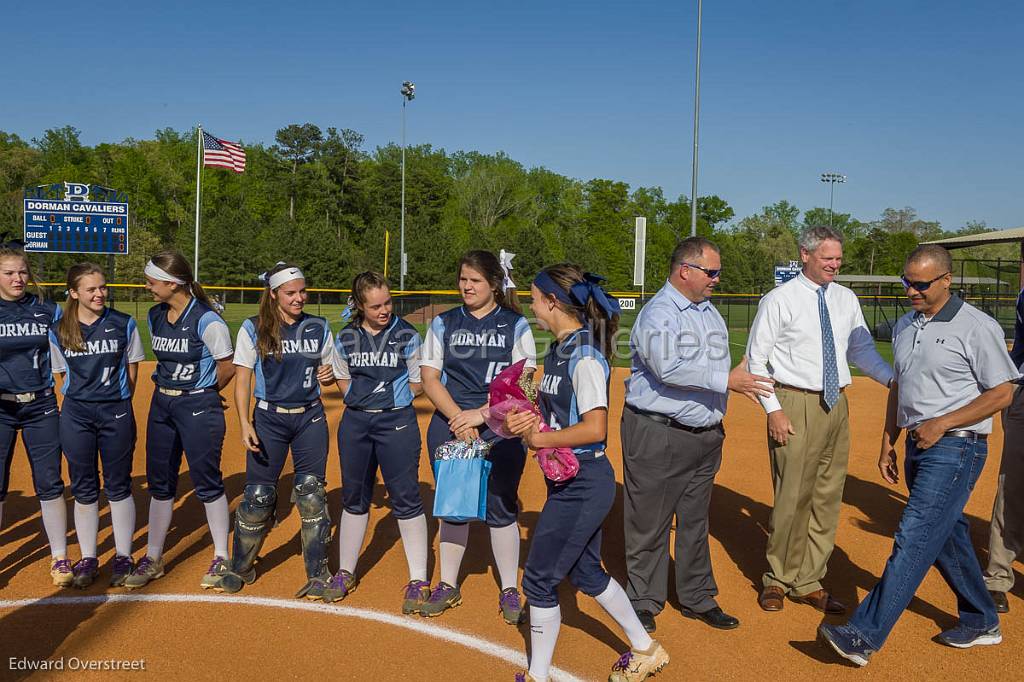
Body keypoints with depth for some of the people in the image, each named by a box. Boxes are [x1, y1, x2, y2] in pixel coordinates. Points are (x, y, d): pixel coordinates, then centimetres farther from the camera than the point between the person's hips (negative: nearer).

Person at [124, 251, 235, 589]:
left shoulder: (206, 321, -18)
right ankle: (153, 558, 26)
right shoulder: (155, 316, 5)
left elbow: (227, 367, -10)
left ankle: (221, 558, 17)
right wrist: (170, 392, 10)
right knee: (159, 482, 13)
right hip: (161, 404, 7)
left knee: (207, 483, 2)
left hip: (198, 406, -7)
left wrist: (202, 394, 4)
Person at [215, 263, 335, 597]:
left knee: (311, 494, 0)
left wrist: (328, 375, -10)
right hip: (269, 419, -1)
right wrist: (245, 424, -14)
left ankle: (317, 573, 12)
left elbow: (329, 370, 14)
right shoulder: (253, 329, -3)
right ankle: (240, 568, 25)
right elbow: (242, 380, -3)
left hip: (310, 418, 2)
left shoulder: (319, 328, 4)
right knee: (258, 495, 3)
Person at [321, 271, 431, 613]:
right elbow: (342, 379, 15)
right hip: (355, 422, 4)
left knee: (406, 499, -2)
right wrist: (362, 397, 1)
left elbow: (416, 383, 0)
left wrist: (389, 396, -5)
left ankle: (418, 581, 8)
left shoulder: (406, 335, -6)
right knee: (353, 497, 14)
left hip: (397, 422, -4)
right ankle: (346, 572, 29)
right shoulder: (346, 337, 4)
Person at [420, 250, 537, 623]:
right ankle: (448, 587, 25)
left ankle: (510, 592, 17)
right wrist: (458, 418, -11)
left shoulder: (515, 325, 1)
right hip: (449, 426, 2)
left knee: (501, 508, 2)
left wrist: (480, 414, -17)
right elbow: (429, 379, 3)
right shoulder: (443, 323, 7)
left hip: (500, 428, -2)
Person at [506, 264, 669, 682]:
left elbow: (594, 429, -26)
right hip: (569, 481, 10)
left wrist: (539, 438, -16)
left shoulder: (585, 356, -20)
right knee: (586, 573, 21)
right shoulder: (557, 352, 9)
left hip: (584, 483, -10)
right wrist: (524, 421, -5)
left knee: (539, 580, 2)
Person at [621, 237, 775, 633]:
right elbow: (669, 369, -28)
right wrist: (726, 380, -26)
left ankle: (697, 598, 28)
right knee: (649, 523, 3)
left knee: (695, 522, 16)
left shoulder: (709, 311, 14)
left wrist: (715, 428, 17)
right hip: (658, 436, -8)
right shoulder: (658, 314, -13)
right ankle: (644, 602, 18)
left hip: (705, 434, 8)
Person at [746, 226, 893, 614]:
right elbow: (756, 359, -7)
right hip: (796, 405, -6)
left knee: (828, 498, 11)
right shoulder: (780, 300, -6)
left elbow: (861, 348, 15)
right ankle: (777, 581, 18)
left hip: (837, 405, 6)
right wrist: (773, 410, -14)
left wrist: (892, 378, -2)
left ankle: (808, 583, 25)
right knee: (793, 497, -2)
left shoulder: (846, 299, 10)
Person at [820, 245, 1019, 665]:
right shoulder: (905, 326, 11)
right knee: (947, 536, 17)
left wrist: (942, 424, -16)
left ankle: (864, 636, -11)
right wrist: (888, 442, 14)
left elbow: (1002, 393, -10)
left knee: (914, 540, -11)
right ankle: (981, 622, 36)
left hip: (956, 448, -8)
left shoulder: (977, 327, -11)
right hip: (917, 445, 8)